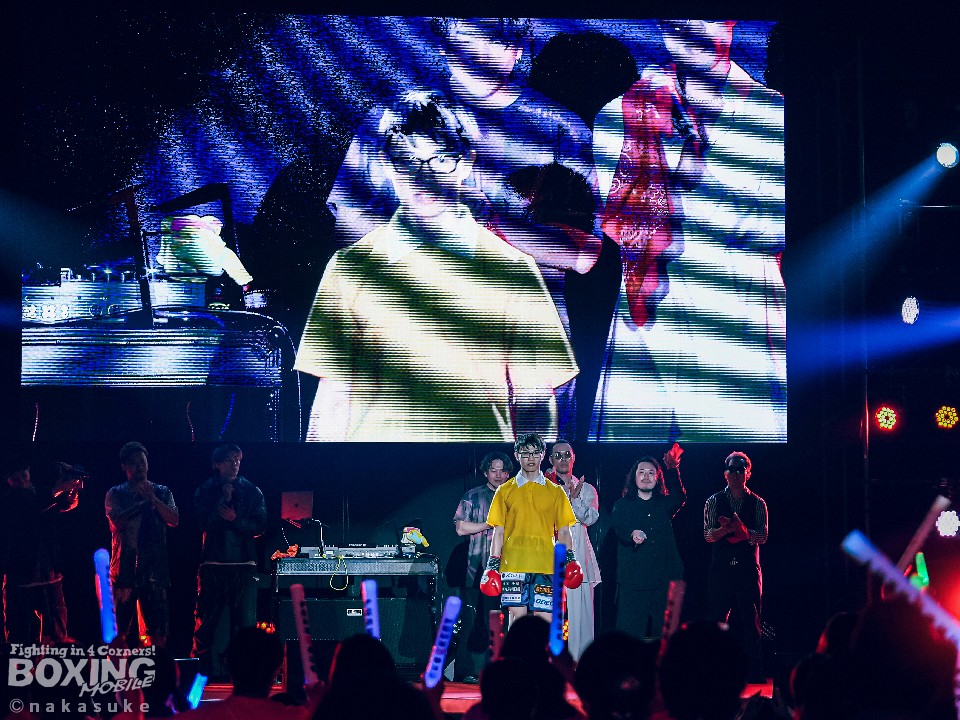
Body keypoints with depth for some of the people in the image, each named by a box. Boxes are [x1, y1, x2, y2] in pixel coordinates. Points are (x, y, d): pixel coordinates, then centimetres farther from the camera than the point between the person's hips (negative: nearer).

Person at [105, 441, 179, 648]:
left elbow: (174, 520, 0)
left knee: (158, 625, -1)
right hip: (125, 566, -1)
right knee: (120, 625, -3)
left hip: (155, 566, 2)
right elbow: (118, 522, -8)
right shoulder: (115, 493, 8)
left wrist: (153, 499, -8)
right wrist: (143, 502, -7)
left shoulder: (162, 492, 14)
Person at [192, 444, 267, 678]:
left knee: (246, 623, -5)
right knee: (206, 622, 0)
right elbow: (205, 523, -3)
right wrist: (224, 499, -7)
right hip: (213, 564, 0)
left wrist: (235, 520, -10)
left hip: (243, 564, 0)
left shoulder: (252, 492, 11)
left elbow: (260, 526, 4)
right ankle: (201, 673, 6)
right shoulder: (205, 491, 10)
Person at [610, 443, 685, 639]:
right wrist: (632, 534, -32)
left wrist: (673, 469, -21)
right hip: (633, 582, -2)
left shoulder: (664, 504, 16)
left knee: (663, 636, 2)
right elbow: (619, 527, -8)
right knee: (630, 634, -8)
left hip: (663, 582, 2)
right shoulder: (623, 505, 10)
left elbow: (679, 497, -5)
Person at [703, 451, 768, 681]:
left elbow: (762, 536, -2)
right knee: (717, 619, 0)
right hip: (720, 569, 0)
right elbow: (708, 534, -2)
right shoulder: (714, 502, 7)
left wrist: (742, 530, -21)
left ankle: (754, 671, 5)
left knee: (751, 620, 0)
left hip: (748, 569, 0)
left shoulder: (757, 503, 6)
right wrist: (726, 529, -22)